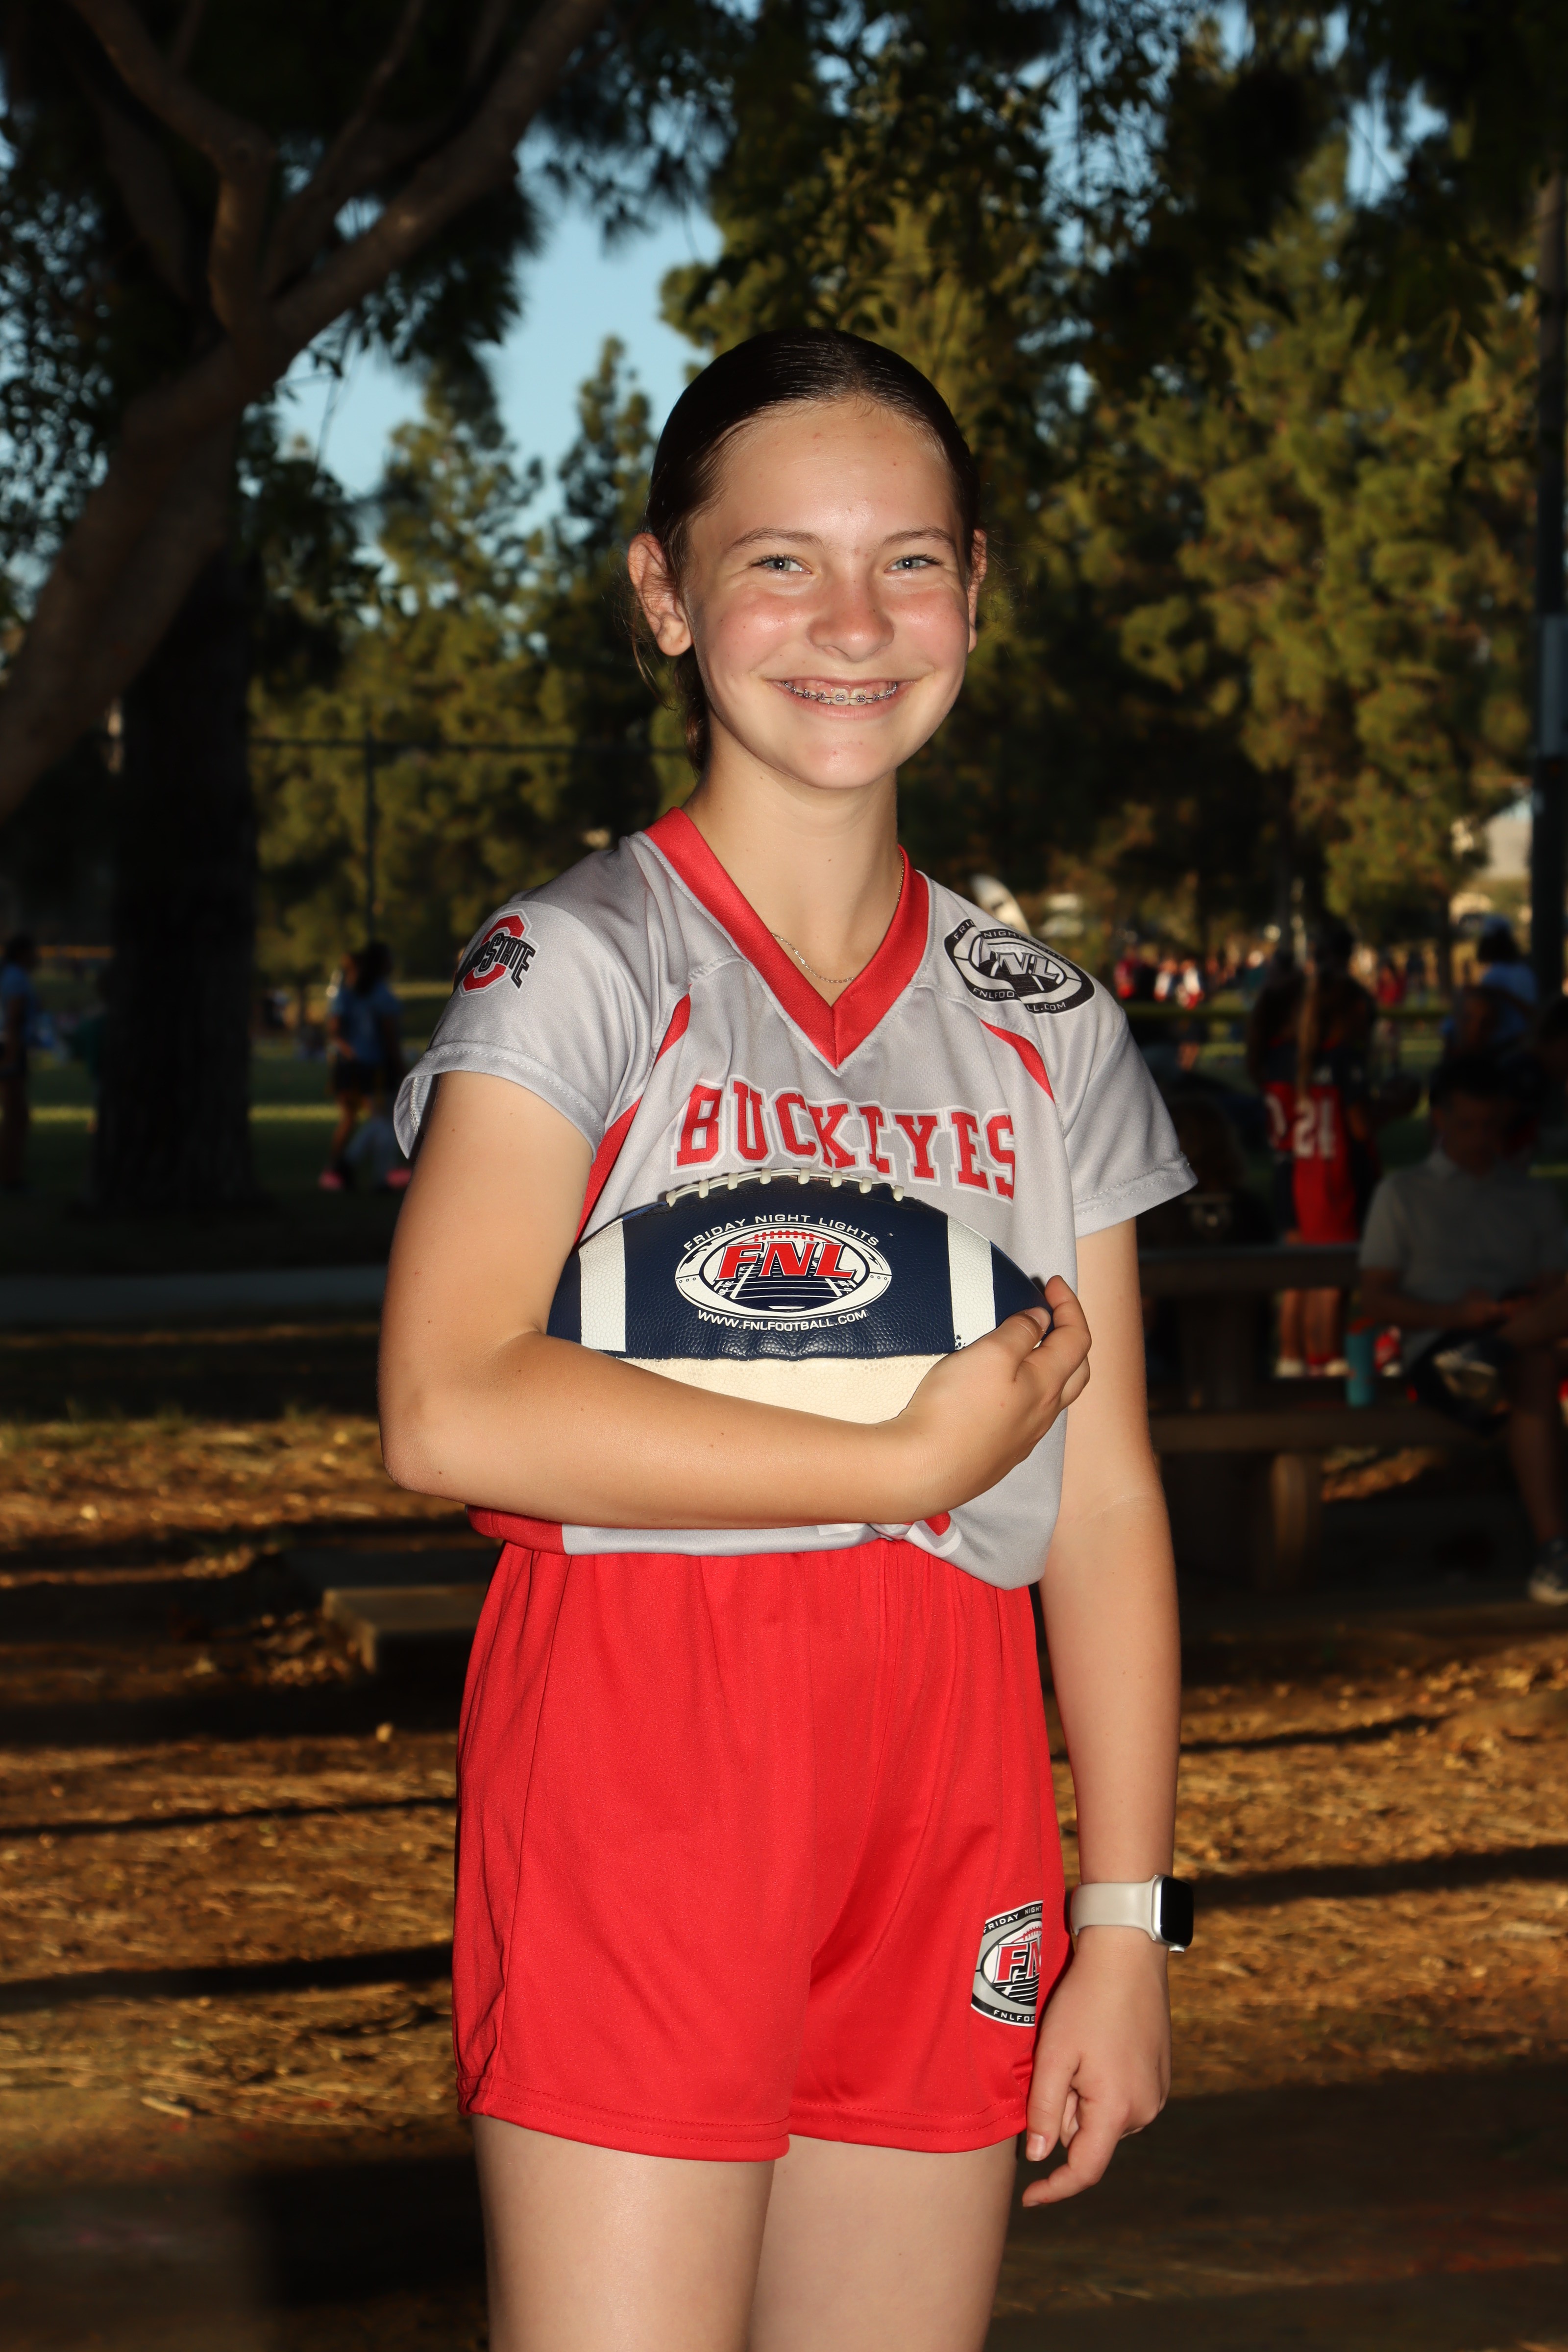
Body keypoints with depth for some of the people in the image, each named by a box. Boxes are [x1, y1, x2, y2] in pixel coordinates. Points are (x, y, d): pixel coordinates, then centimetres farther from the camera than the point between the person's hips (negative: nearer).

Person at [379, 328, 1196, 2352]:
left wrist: (1123, 1928, 5)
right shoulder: (580, 963, -2)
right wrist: (911, 1463, -13)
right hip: (636, 1735, -4)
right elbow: (452, 1409, -16)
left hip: (949, 1768, 5)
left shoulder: (1048, 1031, 11)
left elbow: (1105, 1502, 10)